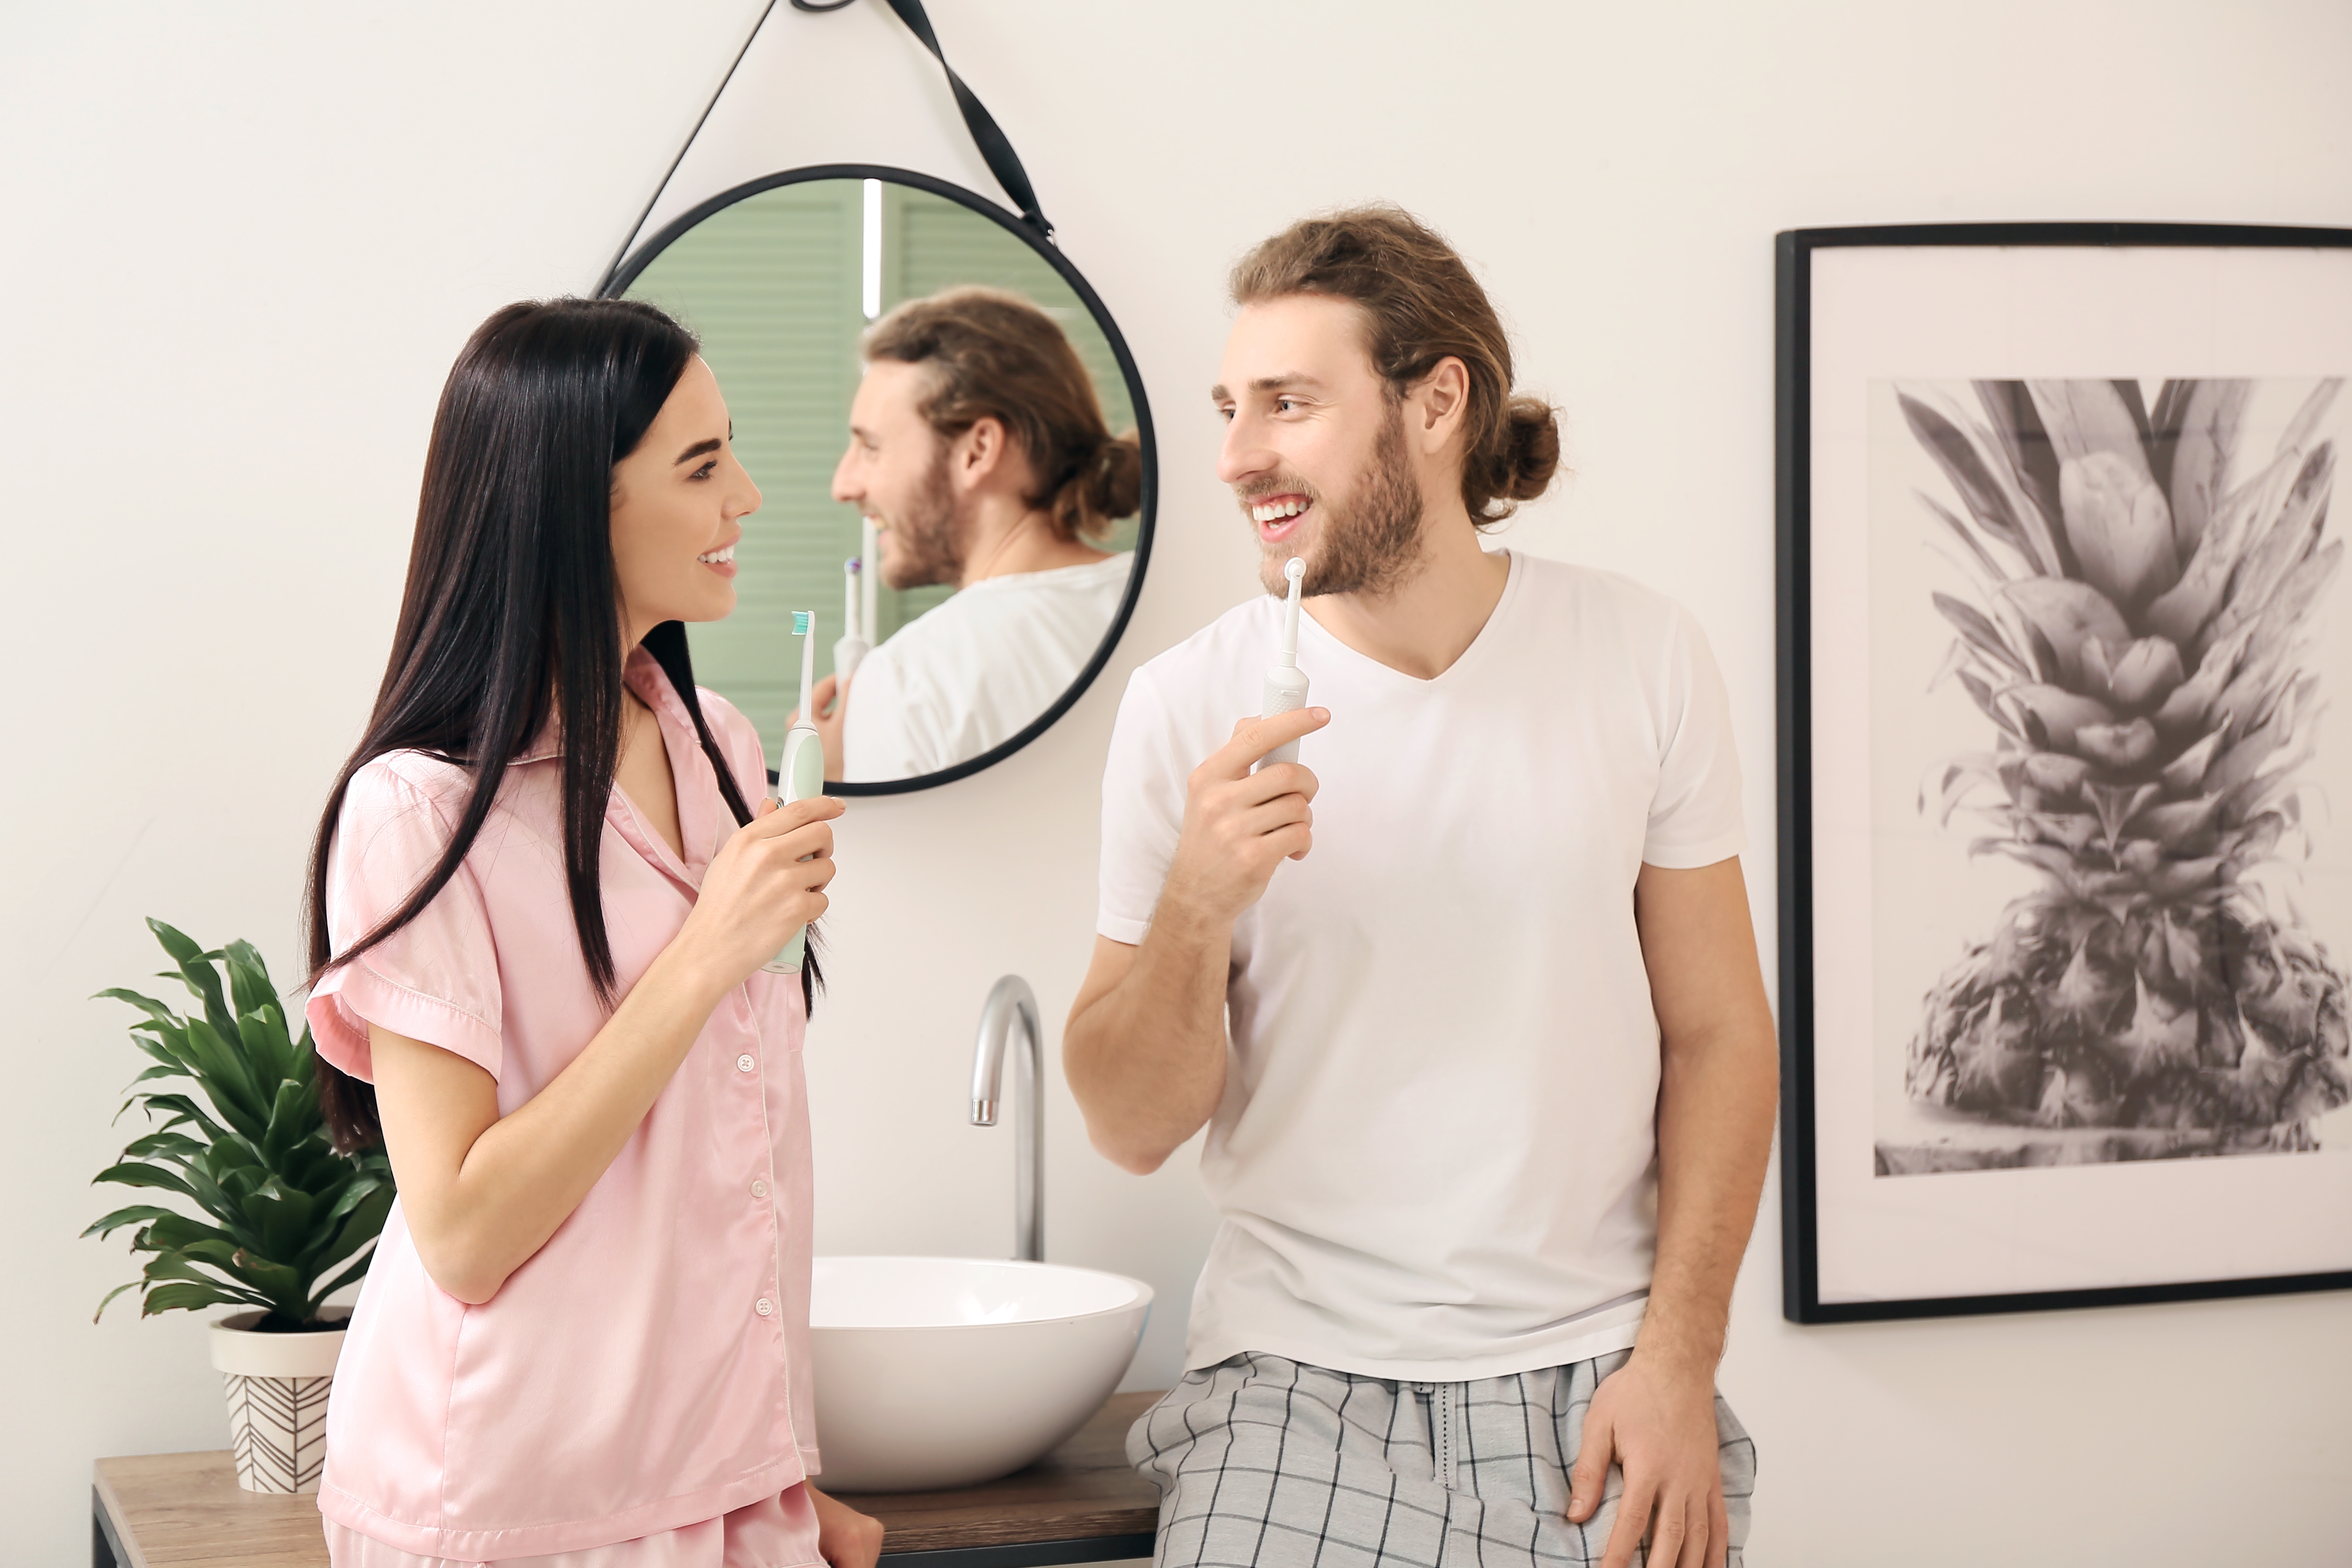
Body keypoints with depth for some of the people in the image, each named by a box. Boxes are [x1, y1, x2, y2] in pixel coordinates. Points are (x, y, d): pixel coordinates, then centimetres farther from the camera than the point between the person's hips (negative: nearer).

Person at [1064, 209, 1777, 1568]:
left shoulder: (1643, 657, -1)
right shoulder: (1190, 706, -4)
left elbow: (1717, 1036, 3)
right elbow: (1134, 1128, -3)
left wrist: (1678, 1358, -7)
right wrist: (1193, 909, -22)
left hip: (1592, 1381, 1)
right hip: (1298, 1391, 0)